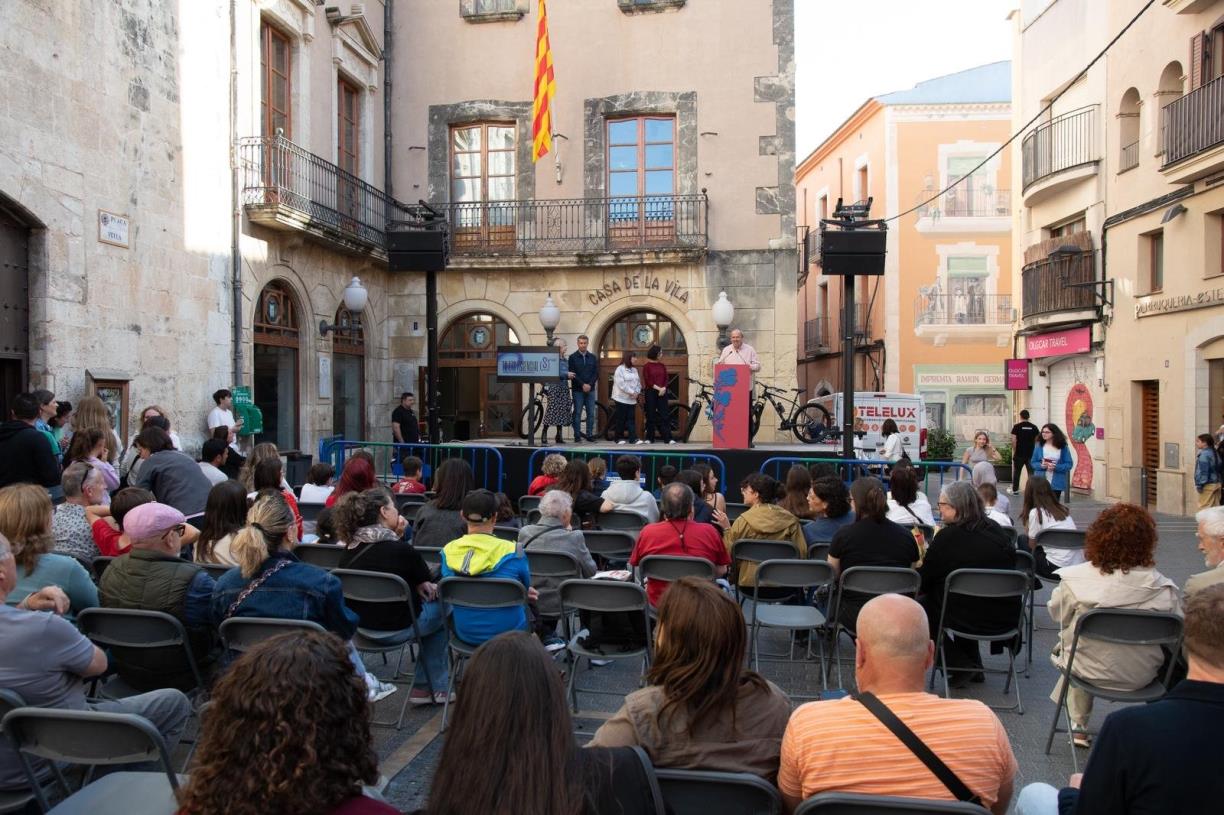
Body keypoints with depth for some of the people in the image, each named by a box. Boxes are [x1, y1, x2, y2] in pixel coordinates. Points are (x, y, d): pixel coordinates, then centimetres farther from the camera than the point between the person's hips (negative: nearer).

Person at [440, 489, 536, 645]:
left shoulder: (448, 551, -9)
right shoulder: (512, 551, -18)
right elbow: (526, 587, 1)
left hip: (465, 634, 2)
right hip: (508, 634, -2)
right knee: (527, 608, 29)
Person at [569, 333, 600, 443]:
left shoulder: (593, 357, 10)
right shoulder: (572, 357, 1)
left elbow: (596, 373, 5)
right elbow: (572, 374, -6)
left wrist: (589, 384, -10)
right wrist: (583, 384, -14)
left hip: (590, 389, 3)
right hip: (578, 390, -3)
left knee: (591, 413, 3)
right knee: (577, 413, -1)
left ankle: (589, 434, 9)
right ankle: (577, 435, 4)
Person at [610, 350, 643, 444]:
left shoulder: (634, 370, 13)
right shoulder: (620, 369, -8)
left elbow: (638, 382, 11)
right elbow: (621, 384, -17)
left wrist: (637, 392, -7)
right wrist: (632, 392, -16)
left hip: (632, 399, 6)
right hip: (621, 398, -6)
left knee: (631, 419, 2)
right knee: (620, 419, 0)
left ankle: (633, 438, -2)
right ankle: (617, 438, 9)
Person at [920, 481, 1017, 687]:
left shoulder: (948, 537, -14)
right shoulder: (997, 531, 6)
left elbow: (924, 582, -6)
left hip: (971, 620, -7)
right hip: (1007, 618, 7)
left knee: (920, 606, 13)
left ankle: (961, 666, 10)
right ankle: (973, 666, 32)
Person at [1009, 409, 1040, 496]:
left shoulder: (1017, 426, -6)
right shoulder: (1034, 427, 2)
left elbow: (1013, 441, -9)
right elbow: (1037, 440, 4)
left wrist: (1014, 451, 3)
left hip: (1019, 454, -2)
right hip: (1031, 454, 2)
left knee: (1016, 472, 9)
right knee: (1031, 472, 6)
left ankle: (1015, 490, 13)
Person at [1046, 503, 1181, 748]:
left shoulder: (1076, 579, -21)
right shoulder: (1164, 589, -20)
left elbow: (1057, 614, -4)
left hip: (1090, 671, 0)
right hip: (1140, 677, 1)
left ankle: (1079, 726, 39)